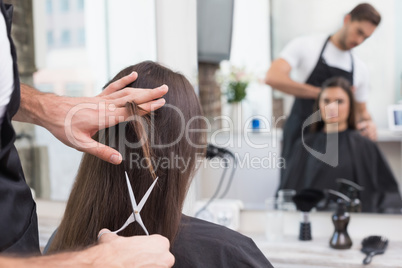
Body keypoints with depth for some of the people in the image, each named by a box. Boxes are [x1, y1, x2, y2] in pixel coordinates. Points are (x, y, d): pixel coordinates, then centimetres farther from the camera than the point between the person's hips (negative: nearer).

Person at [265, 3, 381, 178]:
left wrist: (368, 123, -6)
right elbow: (272, 77, -20)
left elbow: (361, 110, 20)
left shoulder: (360, 69, 10)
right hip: (300, 136, -4)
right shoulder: (306, 45, -5)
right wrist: (322, 93, -24)